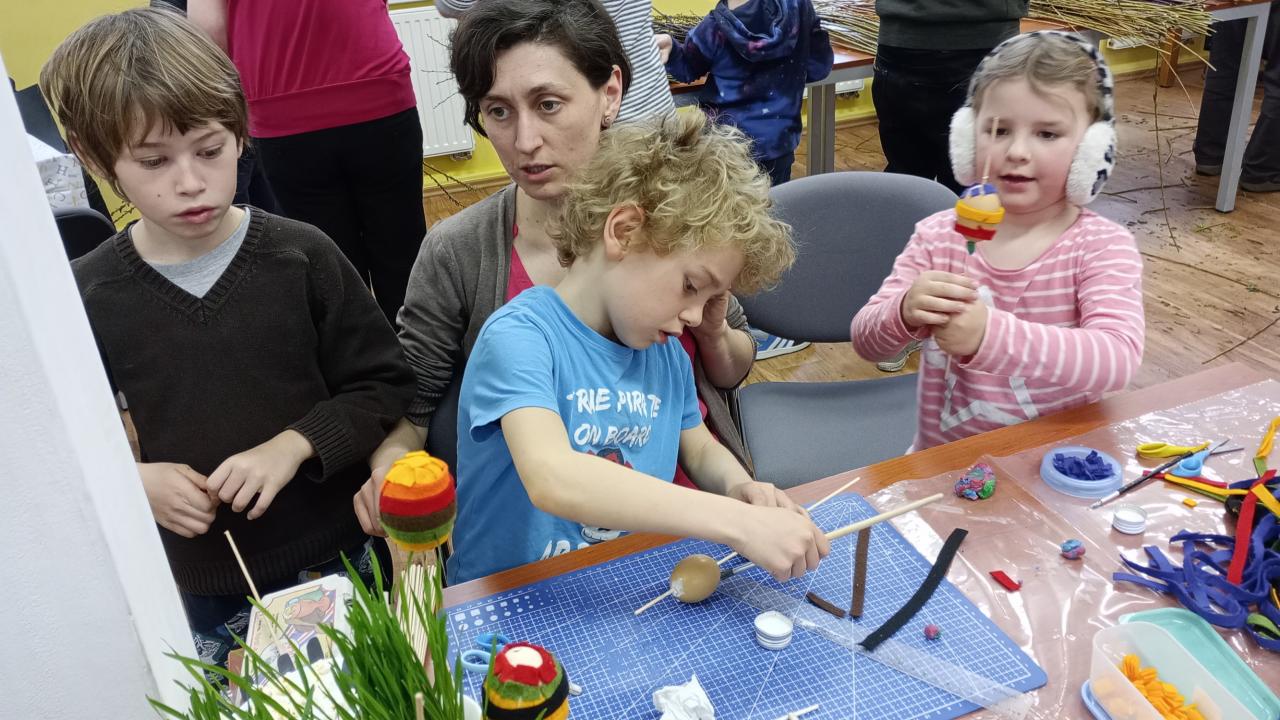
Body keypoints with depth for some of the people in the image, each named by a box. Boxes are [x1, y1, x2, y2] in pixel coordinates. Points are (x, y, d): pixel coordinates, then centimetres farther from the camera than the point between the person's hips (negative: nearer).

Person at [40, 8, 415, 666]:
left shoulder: (300, 255, -11)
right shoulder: (86, 294, -7)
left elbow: (384, 383, -6)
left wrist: (292, 446, -19)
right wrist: (132, 481, -15)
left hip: (340, 559, 0)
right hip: (201, 590, 1)